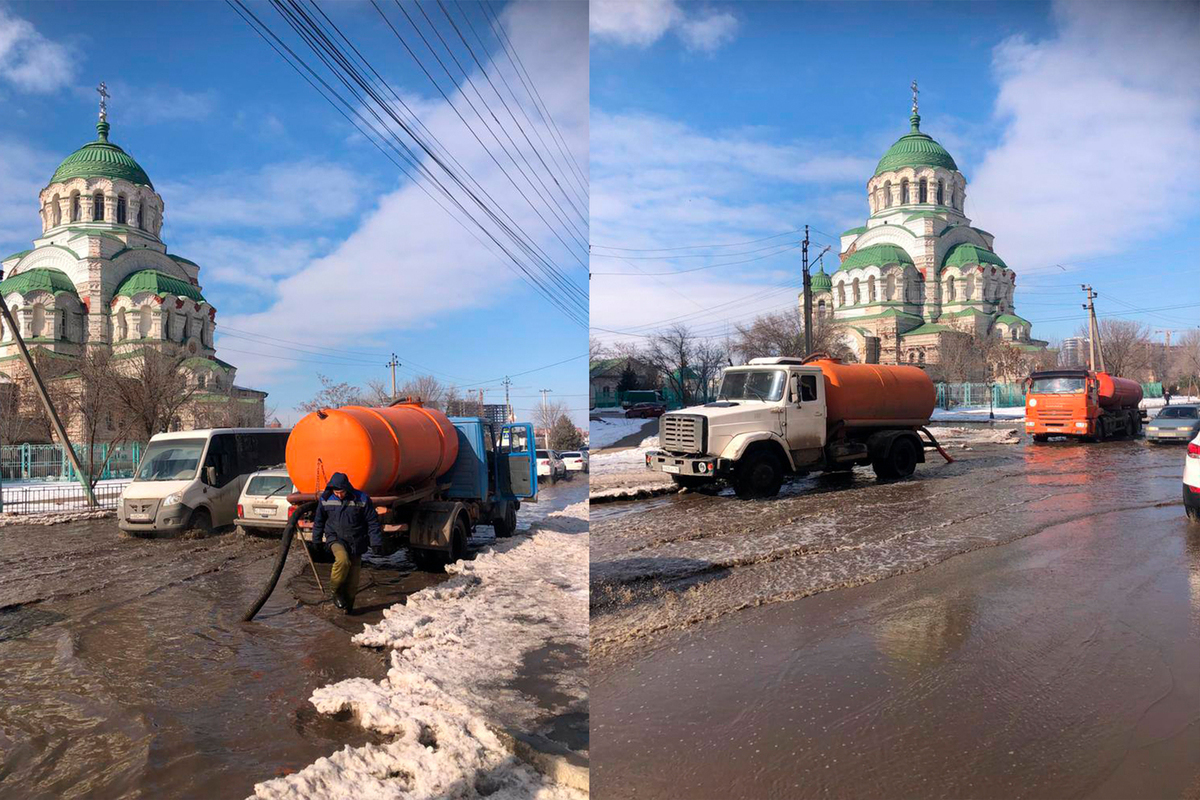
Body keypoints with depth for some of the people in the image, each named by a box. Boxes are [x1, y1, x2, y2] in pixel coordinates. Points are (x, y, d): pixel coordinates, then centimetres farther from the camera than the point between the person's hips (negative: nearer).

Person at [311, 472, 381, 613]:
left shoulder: (361, 499, -10)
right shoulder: (325, 499, -3)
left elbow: (373, 522, -4)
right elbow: (319, 521, 12)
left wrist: (376, 543, -7)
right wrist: (317, 541, 16)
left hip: (356, 542, 1)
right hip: (336, 538, -1)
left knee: (353, 577, 3)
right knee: (343, 560, -30)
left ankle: (348, 605, 23)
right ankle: (336, 590, -8)